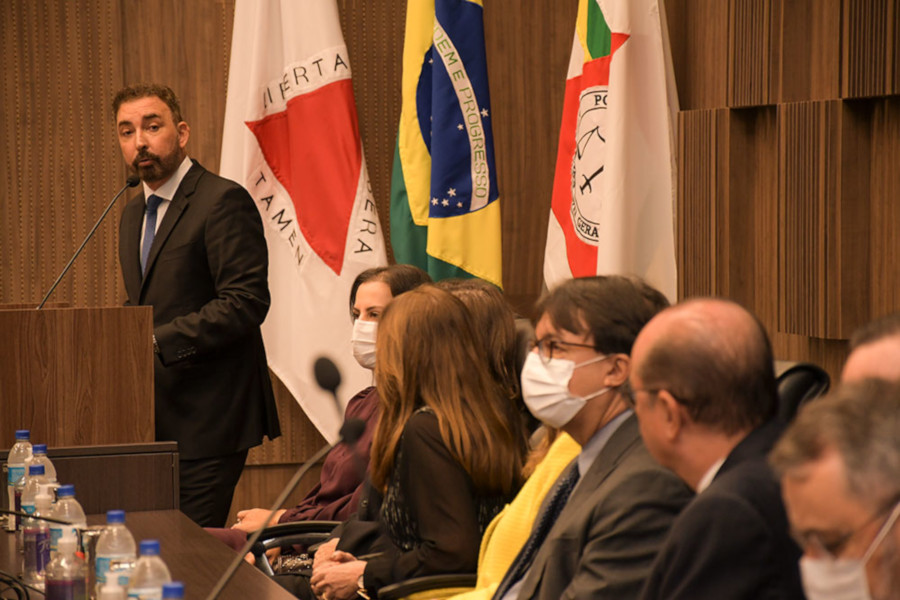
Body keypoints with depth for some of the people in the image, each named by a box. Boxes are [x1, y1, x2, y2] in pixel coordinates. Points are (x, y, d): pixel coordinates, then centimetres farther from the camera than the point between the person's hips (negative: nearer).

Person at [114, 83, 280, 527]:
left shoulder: (223, 202, -10)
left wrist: (159, 341, -23)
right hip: (156, 420, 8)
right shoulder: (134, 213, 18)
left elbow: (246, 303, -18)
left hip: (208, 418, -8)